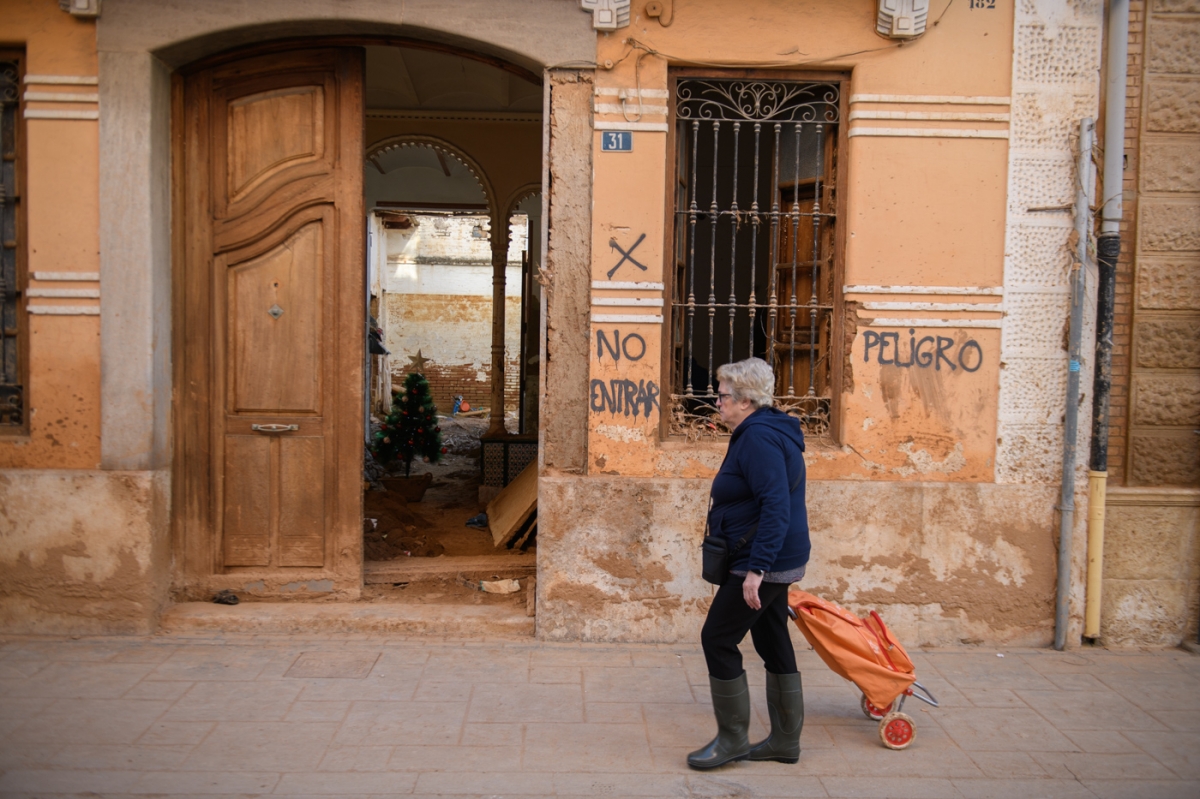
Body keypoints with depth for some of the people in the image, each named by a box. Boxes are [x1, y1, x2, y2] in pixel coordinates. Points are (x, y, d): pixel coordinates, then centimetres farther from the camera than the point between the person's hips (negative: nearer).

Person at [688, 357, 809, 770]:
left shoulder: (759, 437, -19)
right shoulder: (765, 431, 14)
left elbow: (776, 507, -27)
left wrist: (756, 569, -29)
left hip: (763, 561, -11)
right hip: (776, 560, 11)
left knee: (717, 638, -3)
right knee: (773, 643, 15)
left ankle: (732, 738, 9)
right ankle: (785, 740, 24)